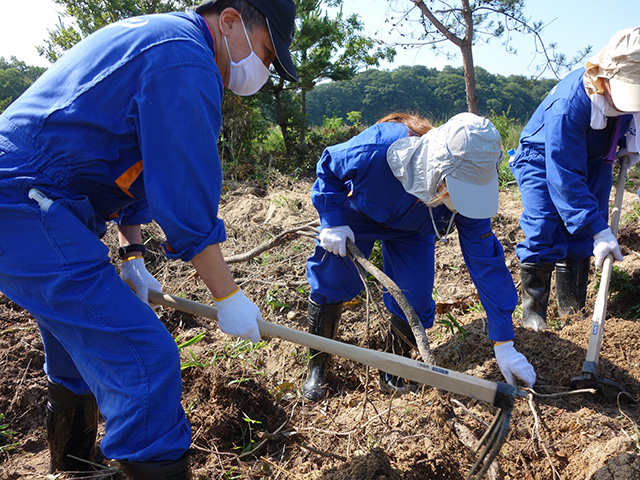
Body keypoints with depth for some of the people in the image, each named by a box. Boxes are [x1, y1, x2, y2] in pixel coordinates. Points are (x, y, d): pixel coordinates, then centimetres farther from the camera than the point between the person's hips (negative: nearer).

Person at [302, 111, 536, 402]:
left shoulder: (467, 191, -34)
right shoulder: (375, 150, -44)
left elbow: (486, 262, -28)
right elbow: (329, 166, -20)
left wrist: (504, 343, -27)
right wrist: (332, 222, -29)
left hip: (412, 230, 2)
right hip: (356, 216, -1)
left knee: (414, 297, -9)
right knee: (332, 282, -4)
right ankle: (317, 366, 19)